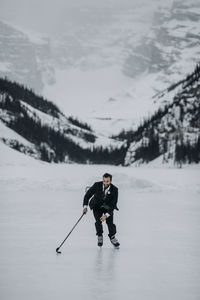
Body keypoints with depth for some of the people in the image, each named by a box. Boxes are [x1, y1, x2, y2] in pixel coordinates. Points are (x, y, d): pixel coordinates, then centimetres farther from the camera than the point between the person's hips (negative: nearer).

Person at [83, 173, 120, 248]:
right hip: (97, 206, 0)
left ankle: (112, 237, 9)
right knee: (98, 221, -17)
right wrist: (85, 206, -20)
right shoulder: (97, 185, -23)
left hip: (108, 207, 0)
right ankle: (99, 236, 6)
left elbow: (113, 204, -21)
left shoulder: (114, 190, -23)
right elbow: (88, 194, -11)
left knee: (110, 222, -14)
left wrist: (107, 214, -31)